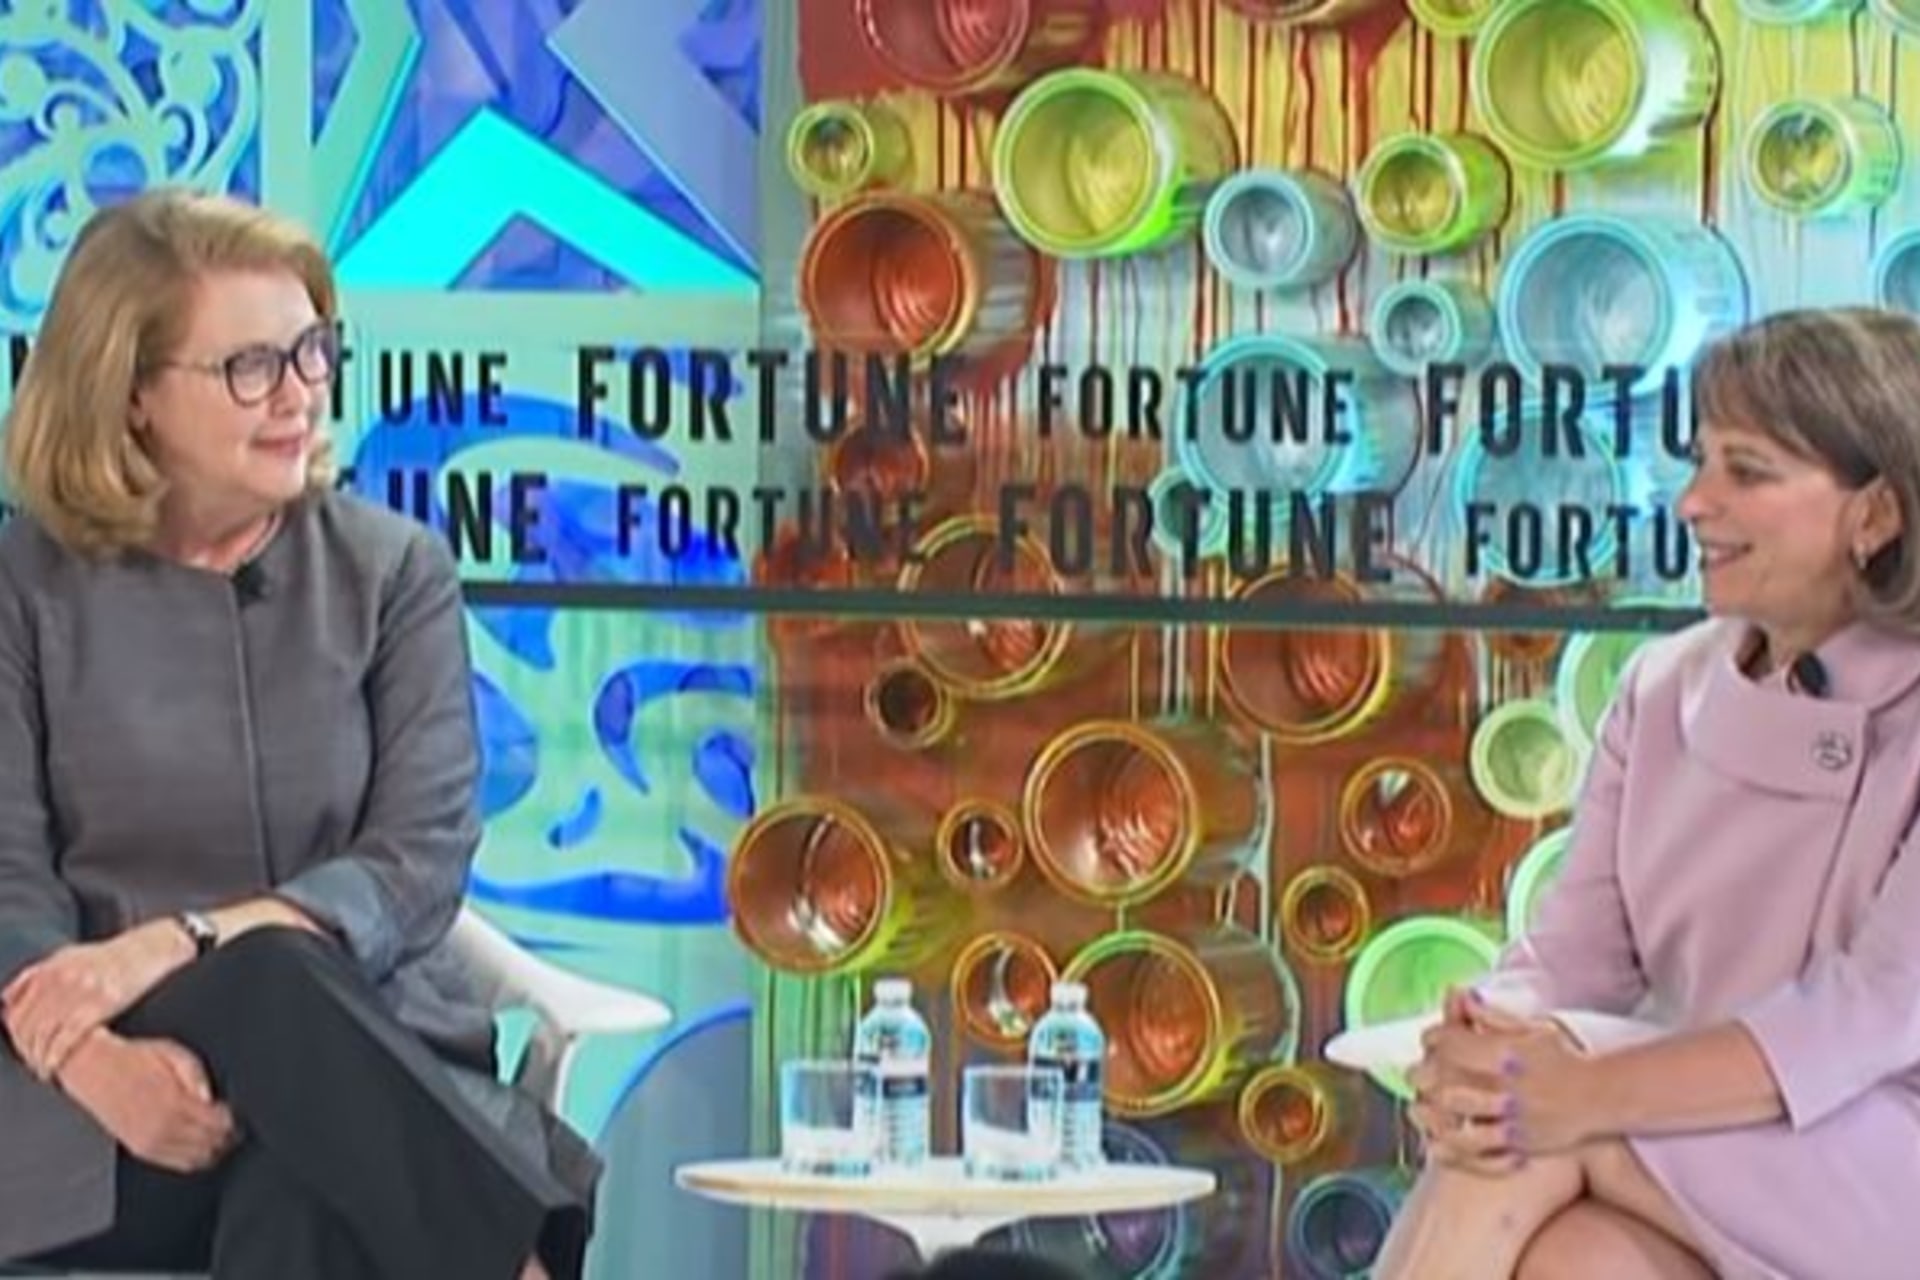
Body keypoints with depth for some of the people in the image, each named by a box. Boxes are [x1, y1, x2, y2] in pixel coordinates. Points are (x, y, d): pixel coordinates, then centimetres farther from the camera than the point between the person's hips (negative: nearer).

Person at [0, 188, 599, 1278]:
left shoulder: (397, 569, 11)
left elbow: (422, 859, -1)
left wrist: (177, 942, -18)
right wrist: (91, 1053, -25)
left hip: (371, 1049, 1)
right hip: (112, 1117, -1)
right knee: (273, 989, -37)